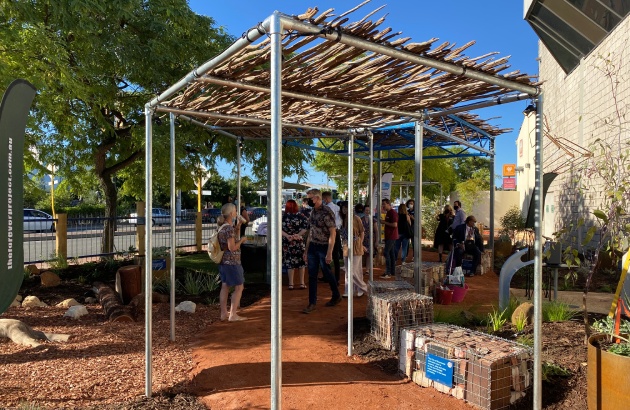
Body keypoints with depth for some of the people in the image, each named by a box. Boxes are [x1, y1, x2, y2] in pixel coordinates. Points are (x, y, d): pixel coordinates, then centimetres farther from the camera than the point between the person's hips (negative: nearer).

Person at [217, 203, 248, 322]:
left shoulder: (221, 226, 7)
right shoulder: (229, 228, -20)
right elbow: (232, 247, -22)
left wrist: (238, 226, 12)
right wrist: (242, 240, -8)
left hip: (223, 261, 9)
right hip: (232, 262, -9)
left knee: (225, 286, 15)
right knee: (239, 287, 2)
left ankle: (224, 313, 23)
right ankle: (233, 315, 4)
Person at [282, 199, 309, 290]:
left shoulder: (283, 217, -3)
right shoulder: (301, 216, -2)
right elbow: (306, 227, -11)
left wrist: (287, 235, -17)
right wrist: (298, 234, -17)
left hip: (287, 242, 0)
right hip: (299, 242, 0)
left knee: (289, 263, 6)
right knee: (301, 262, 11)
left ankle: (291, 284, 7)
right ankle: (302, 283, 13)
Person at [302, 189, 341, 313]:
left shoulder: (327, 213, -16)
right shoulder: (313, 211, 8)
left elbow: (333, 233, -17)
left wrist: (329, 253, -21)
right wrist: (306, 250, 15)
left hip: (323, 247, -7)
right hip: (312, 247, 7)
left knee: (327, 273, 8)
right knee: (312, 275, 5)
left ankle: (336, 296, 30)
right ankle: (312, 303, 12)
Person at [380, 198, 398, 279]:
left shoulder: (393, 213, -14)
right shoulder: (388, 213, 16)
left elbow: (395, 225, -22)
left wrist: (385, 222, -16)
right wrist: (383, 221, 9)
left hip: (392, 236, -10)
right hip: (388, 236, 10)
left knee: (386, 252, -13)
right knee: (391, 253, 12)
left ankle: (388, 273, -12)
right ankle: (392, 271, 17)